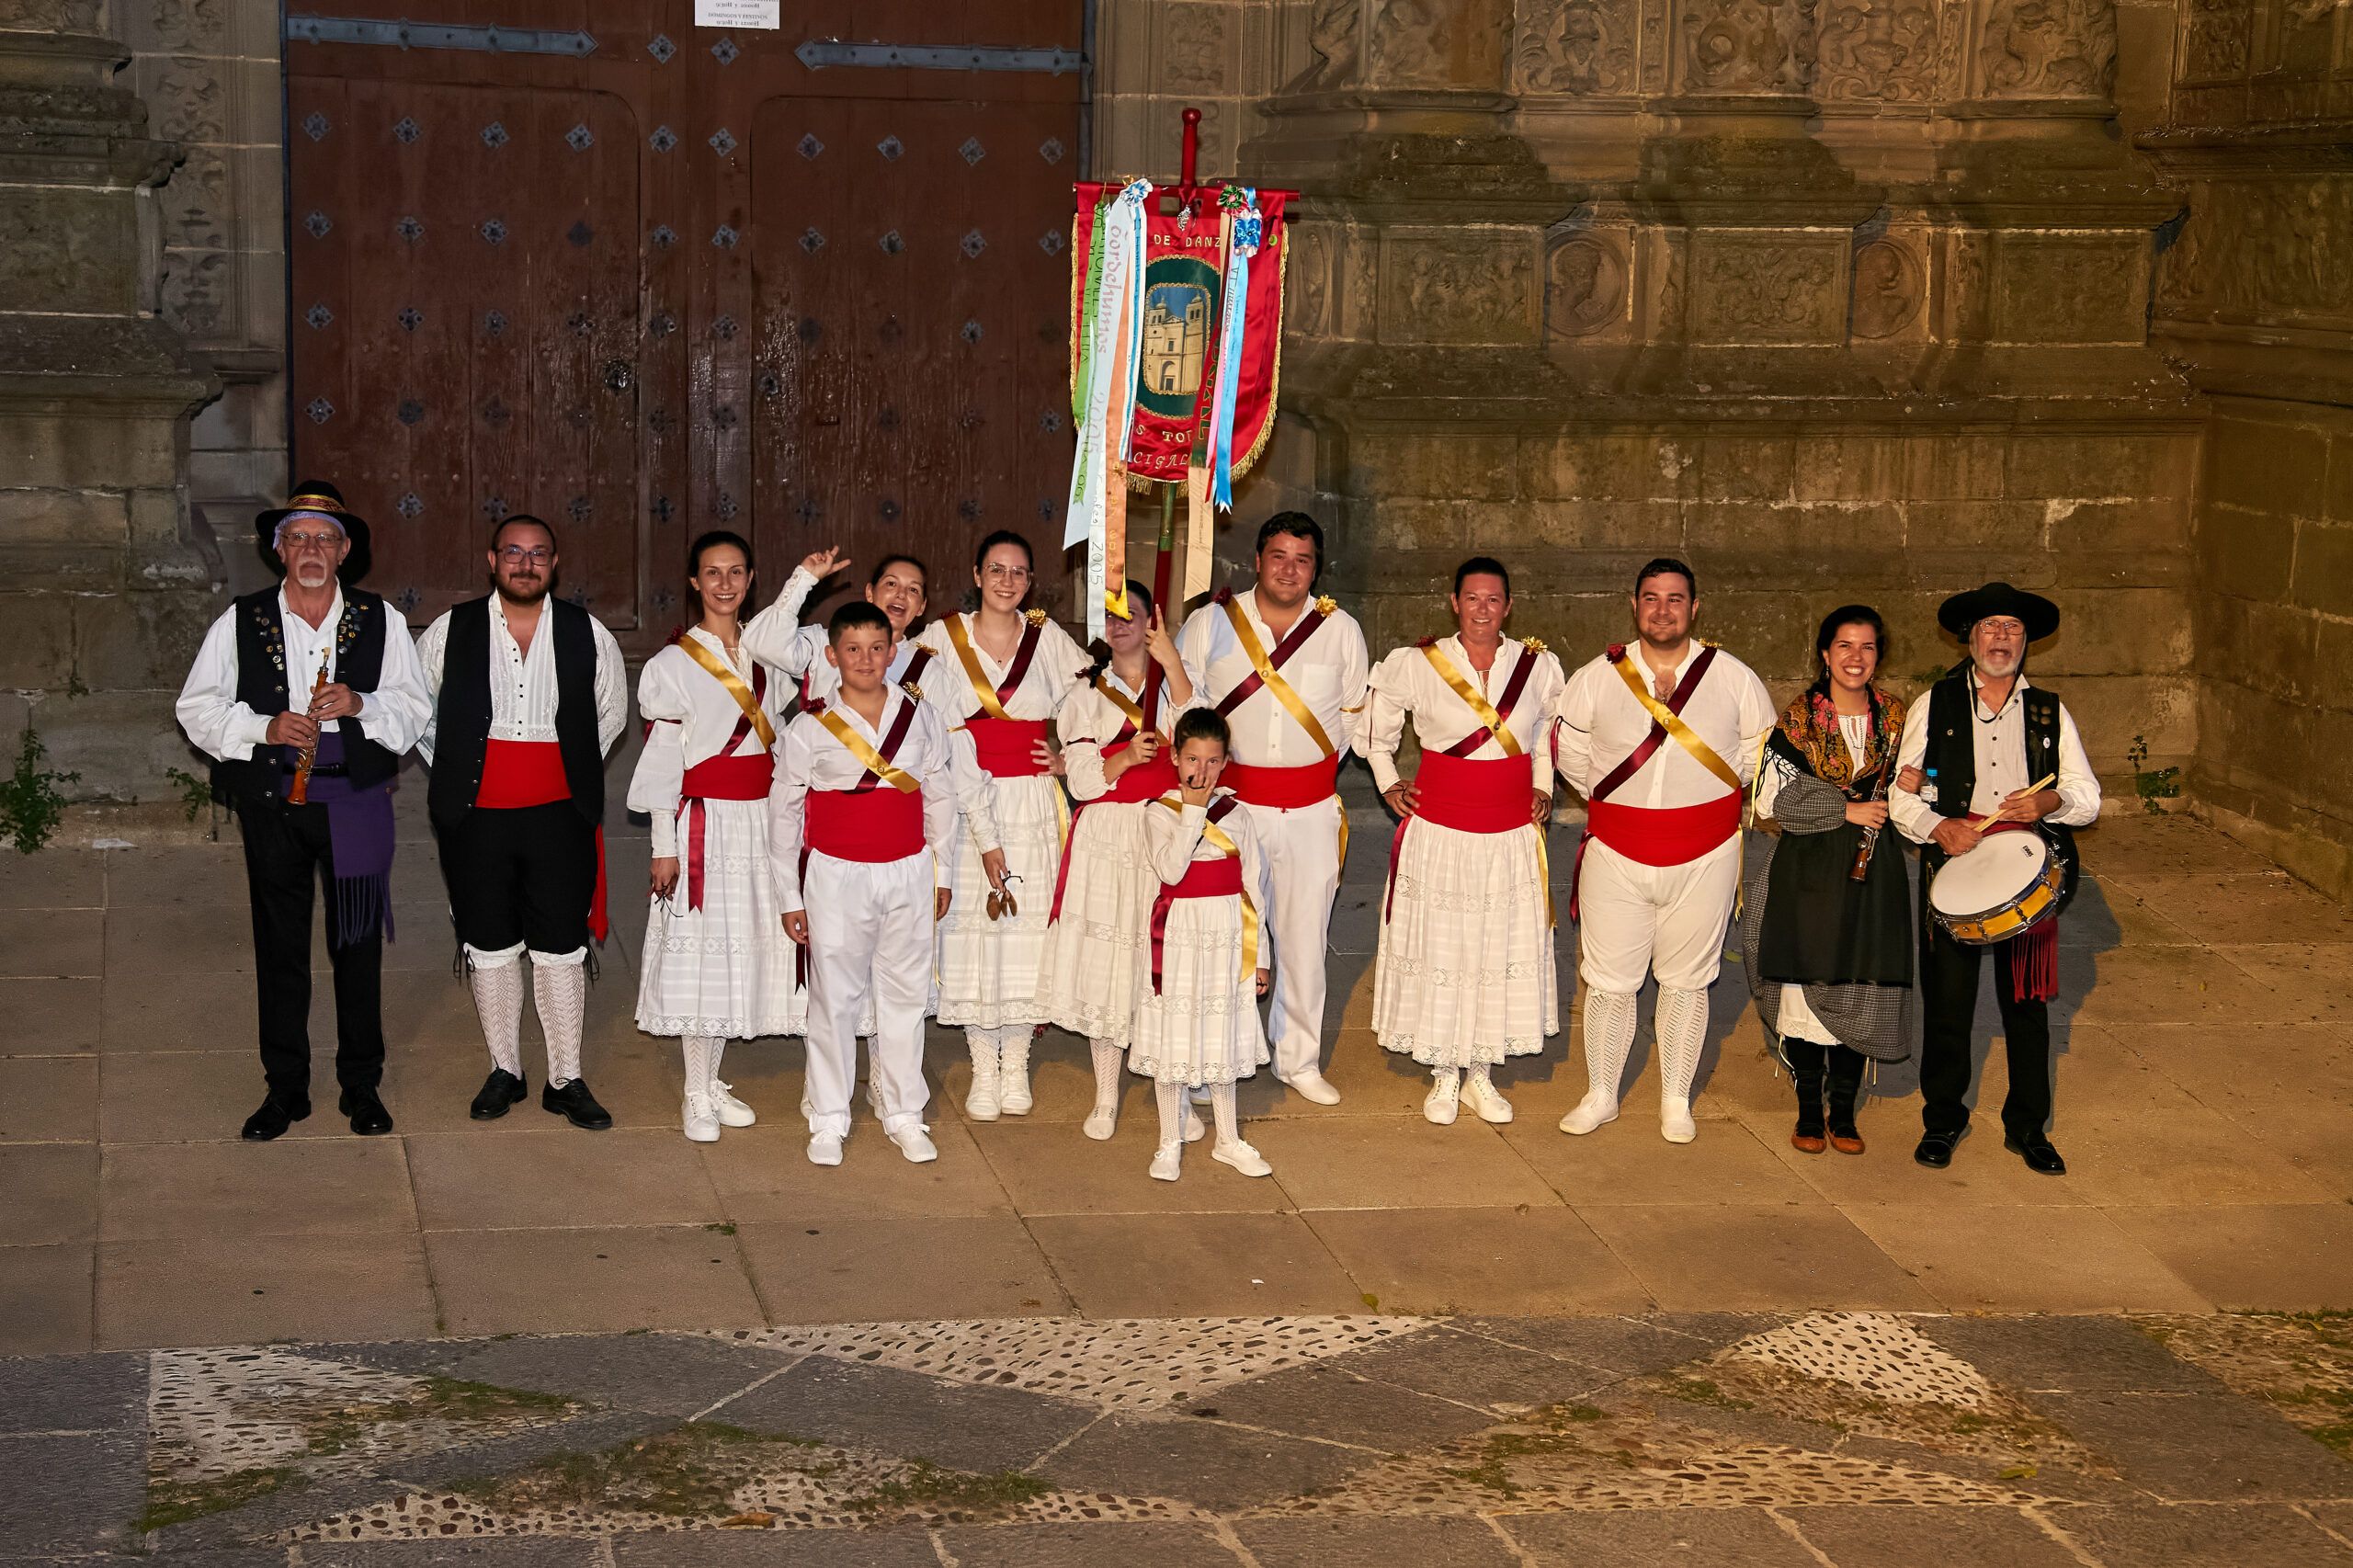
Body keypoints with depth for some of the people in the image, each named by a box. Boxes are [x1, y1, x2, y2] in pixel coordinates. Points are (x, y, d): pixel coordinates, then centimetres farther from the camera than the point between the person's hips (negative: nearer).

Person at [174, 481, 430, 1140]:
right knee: (279, 945, 6)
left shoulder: (379, 621, 4)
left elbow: (414, 710, 3)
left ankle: (362, 1086, 17)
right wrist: (264, 727, -14)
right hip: (272, 803, 0)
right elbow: (198, 708, 2)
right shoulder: (241, 622, 3)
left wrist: (360, 704, -16)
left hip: (355, 803, 0)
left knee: (359, 944, 5)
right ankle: (285, 1089, 17)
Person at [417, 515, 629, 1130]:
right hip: (475, 818, 0)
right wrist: (452, 771, 11)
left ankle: (567, 1081, 10)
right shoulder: (451, 631, 0)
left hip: (559, 817, 0)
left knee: (562, 951, 1)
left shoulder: (587, 634, 2)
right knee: (489, 947, 8)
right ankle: (504, 1072, 21)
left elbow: (612, 710, 19)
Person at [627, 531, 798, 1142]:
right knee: (699, 948, -4)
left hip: (761, 820, 5)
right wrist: (664, 846, -10)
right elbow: (660, 759, -6)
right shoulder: (675, 663, -5)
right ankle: (696, 1097, 5)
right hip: (705, 822, -5)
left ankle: (713, 1082, 20)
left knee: (744, 945, 8)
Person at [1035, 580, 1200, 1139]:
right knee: (1104, 966, -1)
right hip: (1105, 841, 1)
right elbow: (1080, 781, 2)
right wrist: (1125, 757, -17)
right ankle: (1105, 1101, 10)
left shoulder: (1176, 681, 8)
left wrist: (1171, 661, -20)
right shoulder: (1087, 694, 10)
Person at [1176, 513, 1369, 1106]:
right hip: (1230, 803, -1)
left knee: (1305, 936, 6)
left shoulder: (1341, 630, 4)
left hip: (1311, 808, 1)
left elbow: (1354, 712, 16)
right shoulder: (1212, 622, 0)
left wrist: (1318, 761, 11)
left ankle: (1300, 1059, 19)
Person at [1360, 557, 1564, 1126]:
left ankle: (1481, 1073, 20)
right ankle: (1443, 1074, 17)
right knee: (1437, 949, 3)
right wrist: (1388, 783, 5)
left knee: (1504, 951, 6)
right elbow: (1376, 724, 11)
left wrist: (1543, 787, 14)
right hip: (1438, 833, -2)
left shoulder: (1539, 667, 1)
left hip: (1512, 836, 2)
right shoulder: (1414, 665, -6)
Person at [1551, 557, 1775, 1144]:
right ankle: (1600, 1095, 20)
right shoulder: (1595, 679, 0)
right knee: (1608, 982, 4)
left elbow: (1759, 754, 13)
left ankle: (1676, 1100, 22)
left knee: (1686, 982, 9)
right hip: (1616, 854, 0)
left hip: (1703, 858, 0)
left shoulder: (1734, 679, -1)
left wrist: (1712, 796, 11)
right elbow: (1570, 750, 14)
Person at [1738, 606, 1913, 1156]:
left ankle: (1843, 1111, 15)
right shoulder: (1800, 717, -3)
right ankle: (1809, 1111, 12)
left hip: (1872, 869, 3)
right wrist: (1846, 810, -14)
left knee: (1862, 987, 2)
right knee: (1807, 983, -1)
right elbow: (1773, 799, -9)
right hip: (1808, 870, -2)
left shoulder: (1895, 716, 7)